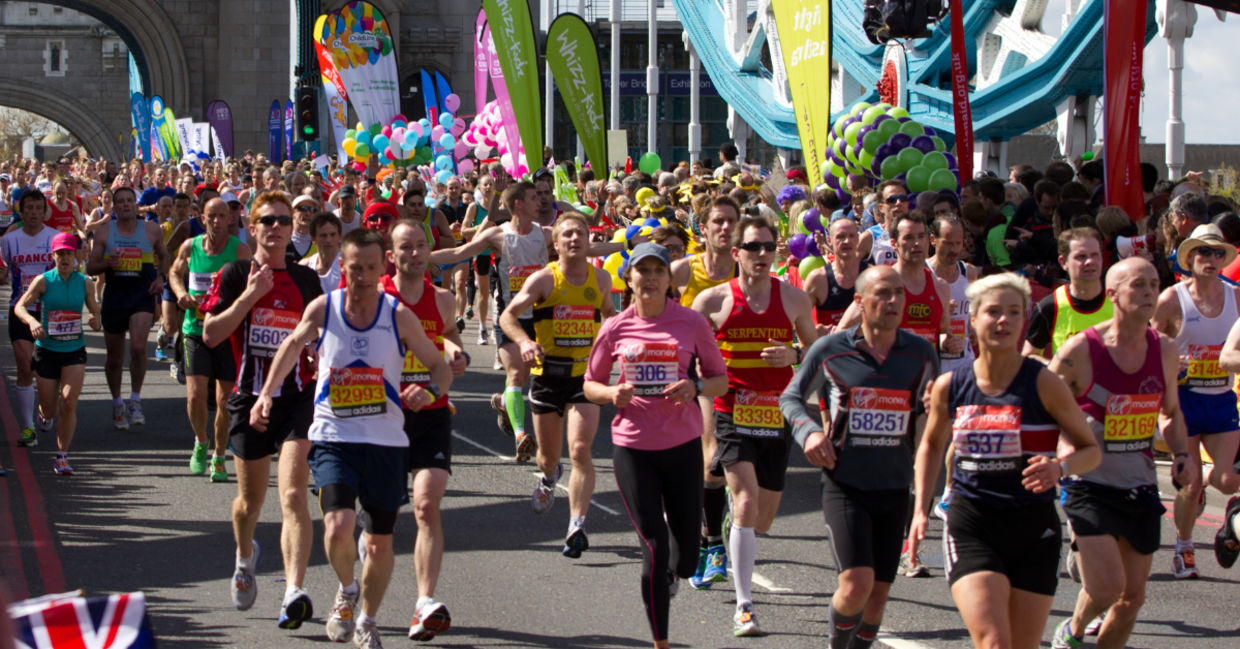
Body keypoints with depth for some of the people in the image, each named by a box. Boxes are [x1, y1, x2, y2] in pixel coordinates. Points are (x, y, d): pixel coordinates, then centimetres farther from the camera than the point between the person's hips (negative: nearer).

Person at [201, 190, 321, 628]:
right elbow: (210, 334, -8)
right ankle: (245, 556, 47)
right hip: (250, 396, 0)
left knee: (293, 494, -16)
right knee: (251, 498, 13)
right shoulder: (235, 275, 1)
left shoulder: (306, 280, 9)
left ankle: (294, 592, -25)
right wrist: (250, 295, -15)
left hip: (298, 396, 0)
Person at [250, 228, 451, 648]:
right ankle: (347, 591, 10)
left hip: (385, 440, 1)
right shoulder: (322, 309, -4)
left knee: (380, 543, 8)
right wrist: (266, 393, 10)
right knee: (339, 526, -22)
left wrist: (431, 391, -21)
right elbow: (293, 345, 16)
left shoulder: (399, 317, -7)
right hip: (333, 436, -1)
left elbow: (441, 368, 1)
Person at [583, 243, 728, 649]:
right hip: (633, 448, -1)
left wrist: (696, 388, -16)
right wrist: (612, 394, -13)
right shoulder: (616, 329, -1)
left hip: (683, 446, 1)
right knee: (654, 548, -8)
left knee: (684, 558, 6)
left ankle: (672, 571, 45)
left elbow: (721, 379, 5)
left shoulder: (692, 323, -2)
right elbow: (590, 385, 9)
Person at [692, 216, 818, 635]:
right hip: (733, 413, -3)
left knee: (764, 517, 8)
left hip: (776, 416, 3)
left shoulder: (793, 299, 4)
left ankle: (734, 548, 44)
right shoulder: (714, 300, -2)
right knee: (746, 503, -18)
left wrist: (794, 356, -8)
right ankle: (744, 606, -11)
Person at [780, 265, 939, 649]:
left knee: (879, 592, 6)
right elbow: (791, 398, 9)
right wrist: (809, 432, -10)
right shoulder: (829, 350, -3)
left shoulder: (921, 353, 3)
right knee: (856, 585, -16)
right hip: (845, 484, -3)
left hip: (894, 488, 3)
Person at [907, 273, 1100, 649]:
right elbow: (931, 446, 21)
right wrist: (920, 510, 12)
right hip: (970, 529, 0)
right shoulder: (949, 386, 3)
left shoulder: (1043, 384, -6)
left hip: (1034, 532, 0)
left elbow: (1090, 450, 2)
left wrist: (1059, 467, -19)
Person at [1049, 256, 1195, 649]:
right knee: (1107, 587, -16)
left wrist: (1182, 455, 1)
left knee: (1132, 598, 9)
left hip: (1141, 488, 5)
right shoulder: (1080, 351, -14)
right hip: (1091, 487, -5)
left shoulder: (1165, 352, 2)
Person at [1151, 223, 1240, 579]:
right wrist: (1169, 363, -20)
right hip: (1184, 399, -3)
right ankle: (1183, 549, 22)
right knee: (1190, 487, -2)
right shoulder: (1171, 300, -6)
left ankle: (1208, 480, 26)